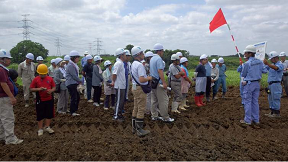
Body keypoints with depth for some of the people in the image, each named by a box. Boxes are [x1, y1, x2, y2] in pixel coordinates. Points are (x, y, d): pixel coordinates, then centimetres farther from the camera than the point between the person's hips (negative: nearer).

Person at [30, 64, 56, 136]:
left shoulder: (50, 78, 1)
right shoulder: (36, 79, -4)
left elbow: (54, 87, 7)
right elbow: (31, 89, -3)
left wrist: (51, 90, -15)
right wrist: (39, 89, -19)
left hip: (49, 99, 2)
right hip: (40, 100, -2)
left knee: (49, 114, 12)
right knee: (40, 115, 7)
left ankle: (47, 127, 29)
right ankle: (40, 129, 21)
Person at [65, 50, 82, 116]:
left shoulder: (74, 65, 14)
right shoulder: (70, 65, -16)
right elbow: (74, 76, -18)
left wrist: (78, 81, 5)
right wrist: (80, 81, -6)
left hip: (74, 84, 10)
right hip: (71, 84, -10)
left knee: (77, 97, 13)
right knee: (74, 98, -4)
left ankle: (74, 110, 22)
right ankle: (72, 112, 6)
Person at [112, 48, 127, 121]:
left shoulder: (121, 63, 12)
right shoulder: (119, 63, -19)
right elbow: (114, 74, -22)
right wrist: (113, 82, -9)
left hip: (122, 86, 10)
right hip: (119, 86, -10)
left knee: (122, 100, 18)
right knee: (119, 101, -1)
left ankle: (119, 114, 29)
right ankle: (116, 116, 9)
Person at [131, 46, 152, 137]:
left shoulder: (133, 64, 11)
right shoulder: (140, 65, -20)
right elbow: (141, 80, -27)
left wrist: (146, 77, 17)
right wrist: (149, 78, -10)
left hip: (135, 87, 10)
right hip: (140, 89, -10)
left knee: (136, 108, 16)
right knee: (141, 109, -3)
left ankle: (134, 127, 25)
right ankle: (139, 130, 3)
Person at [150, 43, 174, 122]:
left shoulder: (152, 59, 14)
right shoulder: (159, 59, -14)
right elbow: (160, 71, -23)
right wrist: (164, 82, -24)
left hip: (153, 81, 10)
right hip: (158, 82, -10)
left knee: (154, 100, 13)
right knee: (163, 100, -3)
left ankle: (154, 116, 20)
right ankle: (165, 117, 3)